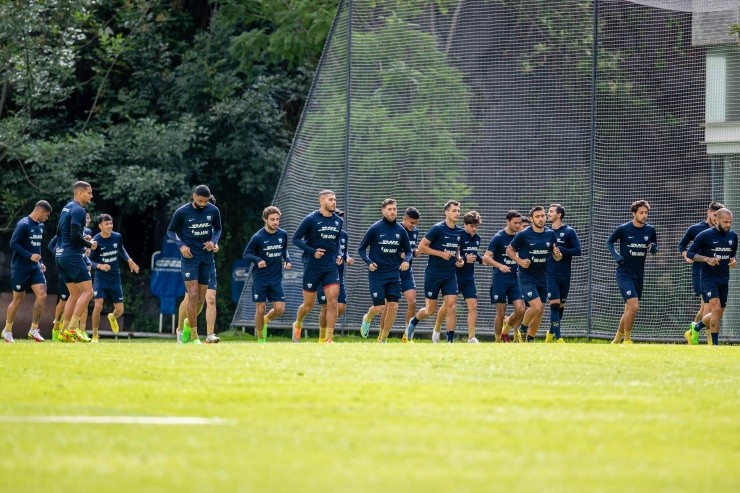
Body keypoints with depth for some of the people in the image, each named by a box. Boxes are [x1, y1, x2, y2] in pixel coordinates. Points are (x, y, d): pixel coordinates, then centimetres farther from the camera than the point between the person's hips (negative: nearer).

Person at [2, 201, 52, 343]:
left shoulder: (40, 226, 11)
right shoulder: (23, 224, -14)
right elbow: (13, 244, -18)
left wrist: (40, 262, 13)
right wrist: (30, 256, -23)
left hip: (35, 268, 7)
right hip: (20, 268, -7)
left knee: (42, 295, -8)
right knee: (18, 298, 1)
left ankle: (34, 330, 0)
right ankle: (7, 330, 17)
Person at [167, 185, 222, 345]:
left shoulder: (213, 211, 0)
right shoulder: (182, 212, -9)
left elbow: (218, 228, 17)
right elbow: (170, 231, 4)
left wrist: (214, 241, -4)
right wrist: (181, 245, -13)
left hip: (207, 258, 4)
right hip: (190, 258, -4)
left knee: (201, 298, 7)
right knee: (193, 296, -12)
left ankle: (189, 322, 36)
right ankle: (194, 336, -8)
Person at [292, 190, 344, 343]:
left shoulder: (338, 221, 7)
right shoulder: (310, 219, -8)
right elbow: (296, 239, -6)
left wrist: (338, 255, 5)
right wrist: (313, 251, -16)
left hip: (331, 266, 3)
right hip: (312, 266, -3)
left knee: (332, 302, -11)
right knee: (309, 304, 5)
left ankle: (329, 339, -9)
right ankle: (298, 324, 37)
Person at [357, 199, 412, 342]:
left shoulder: (400, 230, 4)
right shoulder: (375, 228, -6)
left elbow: (408, 250, 16)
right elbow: (361, 249, 1)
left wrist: (406, 260, -6)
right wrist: (369, 262, -15)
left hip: (394, 275, 3)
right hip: (377, 274, -3)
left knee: (393, 307, -5)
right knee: (379, 308, -6)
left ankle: (383, 339, 8)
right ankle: (367, 319, 31)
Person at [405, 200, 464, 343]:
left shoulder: (459, 232, 8)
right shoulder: (437, 229, -11)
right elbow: (421, 247, -11)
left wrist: (459, 259, 4)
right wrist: (441, 254, -17)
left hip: (450, 275, 5)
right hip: (433, 274, -5)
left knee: (452, 306, -9)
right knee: (431, 310, 3)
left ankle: (450, 340, -7)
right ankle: (413, 322, 34)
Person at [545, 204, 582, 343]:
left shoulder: (569, 232, -1)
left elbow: (577, 251, -7)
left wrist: (560, 250, -16)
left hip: (565, 275, 0)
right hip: (550, 274, 0)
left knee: (561, 306, 10)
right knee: (554, 304, -11)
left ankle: (551, 332, 31)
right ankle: (558, 338, -12)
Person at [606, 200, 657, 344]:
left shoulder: (650, 230, 3)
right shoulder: (623, 229, -8)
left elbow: (654, 249, 16)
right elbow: (609, 242, 7)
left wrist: (653, 248, -8)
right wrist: (615, 255, -10)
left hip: (639, 275, 5)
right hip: (624, 273, -5)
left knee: (629, 309, 11)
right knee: (634, 305, -19)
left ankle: (617, 338, 27)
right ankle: (627, 339, -7)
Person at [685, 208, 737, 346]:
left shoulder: (733, 236, 6)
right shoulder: (705, 235, -11)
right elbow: (690, 253, -6)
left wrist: (733, 261, 0)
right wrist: (707, 259, -20)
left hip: (724, 281, 6)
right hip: (708, 279, -6)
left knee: (718, 315, 9)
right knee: (716, 308, -21)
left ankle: (695, 328, 35)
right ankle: (714, 344, -15)